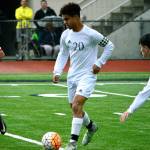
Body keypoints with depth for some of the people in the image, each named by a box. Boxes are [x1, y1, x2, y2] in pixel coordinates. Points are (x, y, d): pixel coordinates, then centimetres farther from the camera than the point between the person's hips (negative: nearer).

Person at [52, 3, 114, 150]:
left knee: (76, 106, -20)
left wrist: (99, 63, -11)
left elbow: (109, 46, -6)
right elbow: (63, 54, 12)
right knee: (75, 108, 16)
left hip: (87, 75, -7)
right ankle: (91, 126, 45)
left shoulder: (91, 34, -17)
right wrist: (57, 72, 1)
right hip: (72, 75, 7)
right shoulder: (65, 35, 0)